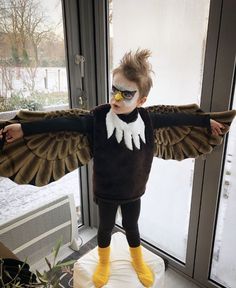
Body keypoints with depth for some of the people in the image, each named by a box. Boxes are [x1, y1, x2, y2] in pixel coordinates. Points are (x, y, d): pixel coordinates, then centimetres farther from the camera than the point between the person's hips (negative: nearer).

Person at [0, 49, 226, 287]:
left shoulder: (147, 119, -14)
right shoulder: (98, 117, -21)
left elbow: (176, 118, -4)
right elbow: (65, 123, -23)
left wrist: (207, 121, 6)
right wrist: (24, 128, -27)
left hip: (133, 191, 2)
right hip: (106, 191, -1)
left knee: (131, 226, 22)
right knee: (105, 227, 20)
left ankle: (138, 262, 52)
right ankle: (103, 263, 50)